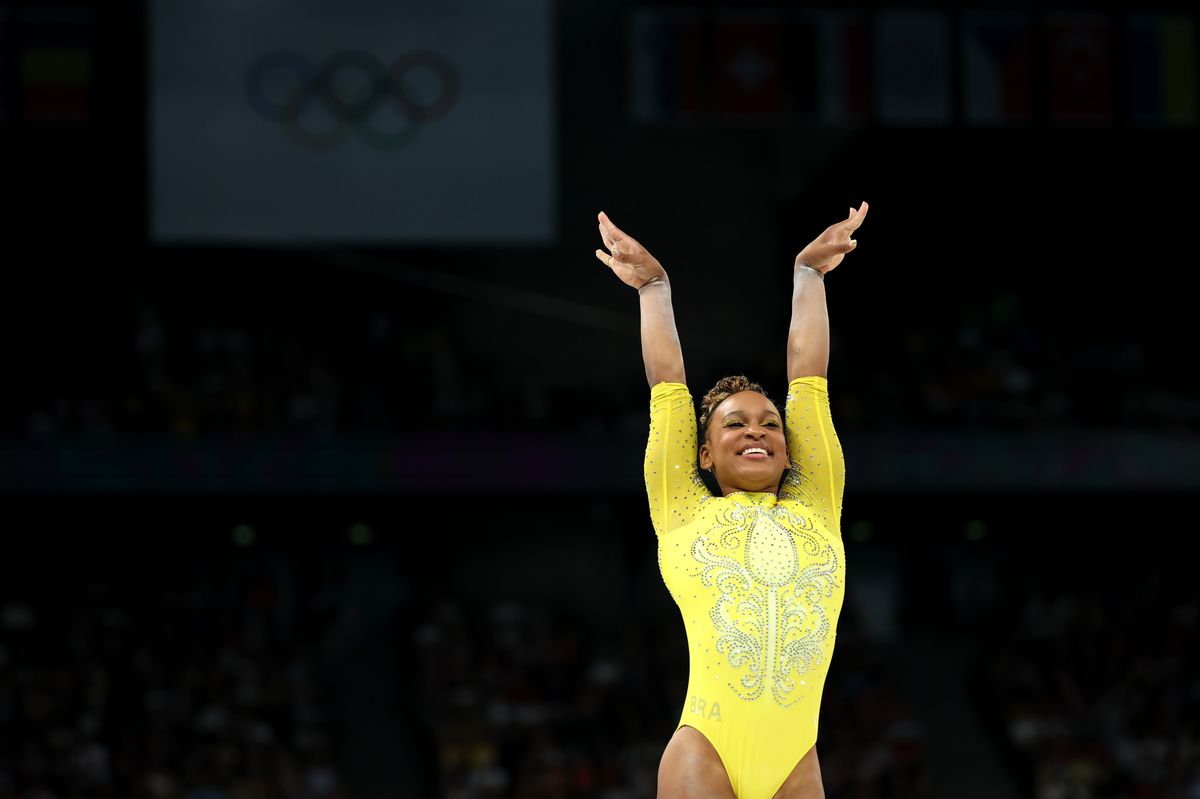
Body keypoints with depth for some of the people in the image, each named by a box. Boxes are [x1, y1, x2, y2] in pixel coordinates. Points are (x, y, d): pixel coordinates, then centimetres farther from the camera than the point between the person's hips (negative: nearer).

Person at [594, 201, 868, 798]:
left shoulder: (814, 507, 18)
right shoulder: (685, 513, 14)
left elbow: (807, 375, 23)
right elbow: (667, 384, 21)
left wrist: (808, 275, 28)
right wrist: (653, 289, 30)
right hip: (706, 751, -2)